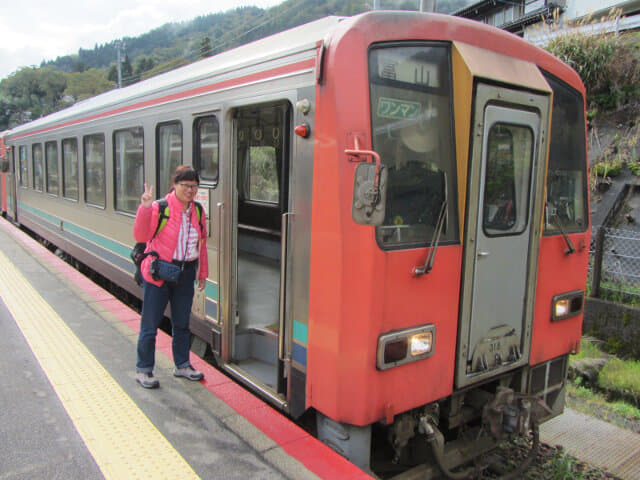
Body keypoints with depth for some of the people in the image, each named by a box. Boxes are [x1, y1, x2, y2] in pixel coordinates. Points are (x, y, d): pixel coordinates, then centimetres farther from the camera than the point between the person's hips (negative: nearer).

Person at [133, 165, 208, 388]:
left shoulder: (197, 211, 6)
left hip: (186, 273, 5)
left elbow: (202, 244, 13)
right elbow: (141, 236, -20)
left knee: (182, 322, 16)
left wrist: (202, 273, 14)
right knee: (150, 323, 4)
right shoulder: (159, 208, -11)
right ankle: (143, 370, 20)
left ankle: (182, 365, 31)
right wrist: (145, 208, -32)